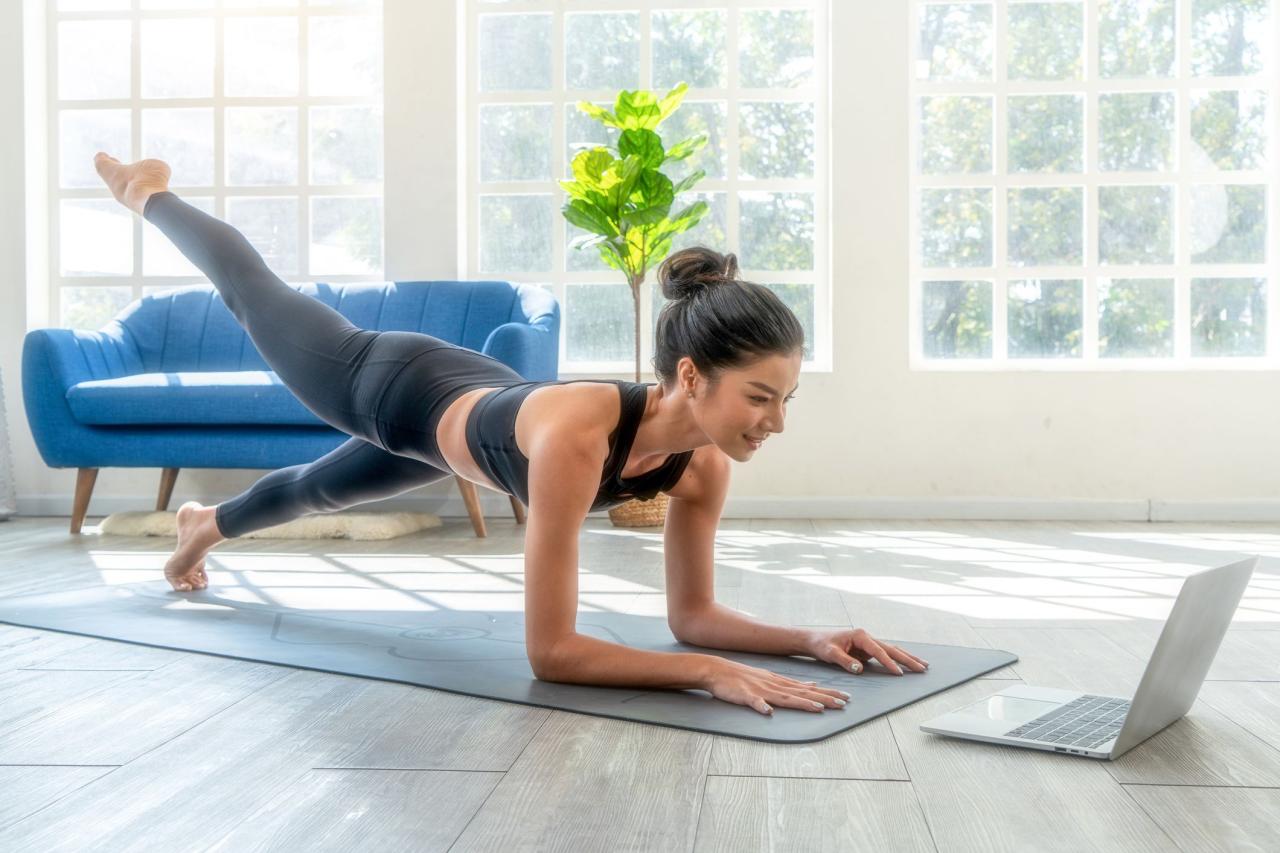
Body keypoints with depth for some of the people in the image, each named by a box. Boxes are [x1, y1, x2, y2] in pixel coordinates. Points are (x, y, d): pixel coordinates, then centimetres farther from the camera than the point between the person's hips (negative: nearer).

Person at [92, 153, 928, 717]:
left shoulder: (704, 464, -31)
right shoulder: (576, 434, -50)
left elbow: (691, 612, -19)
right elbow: (551, 651, -48)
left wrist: (809, 638, -34)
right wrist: (709, 672, -57)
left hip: (470, 400, 5)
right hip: (393, 388, -5)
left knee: (319, 489, 35)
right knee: (255, 297, 25)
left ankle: (207, 523, 69)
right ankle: (149, 193, 55)